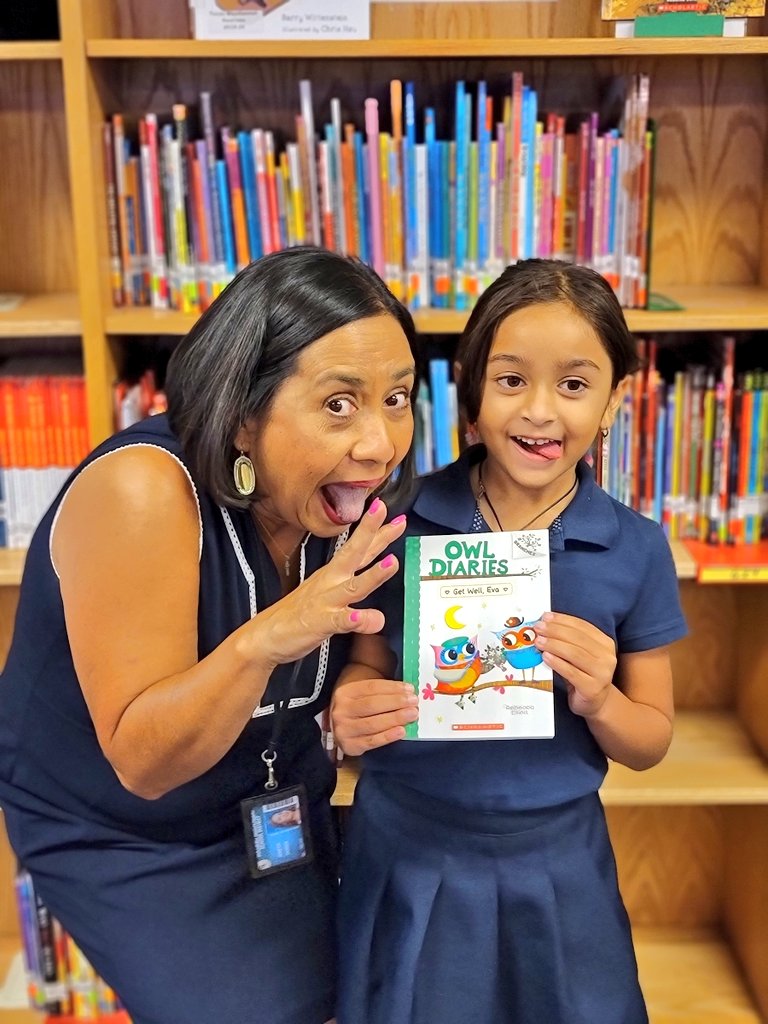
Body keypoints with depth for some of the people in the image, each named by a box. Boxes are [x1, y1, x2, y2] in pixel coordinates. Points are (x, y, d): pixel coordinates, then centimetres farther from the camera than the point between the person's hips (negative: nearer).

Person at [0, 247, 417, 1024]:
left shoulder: (346, 491, -15)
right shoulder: (141, 492, -32)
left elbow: (354, 649, -1)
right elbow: (144, 761, -30)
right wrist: (261, 642, -46)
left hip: (279, 810, 5)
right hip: (120, 837, -5)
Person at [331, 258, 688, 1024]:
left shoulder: (636, 549, -9)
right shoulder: (402, 520, -11)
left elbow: (650, 744, -1)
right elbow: (367, 666, 1)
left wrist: (598, 700, -21)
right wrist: (350, 709, -21)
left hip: (556, 864, 1)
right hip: (408, 853, 0)